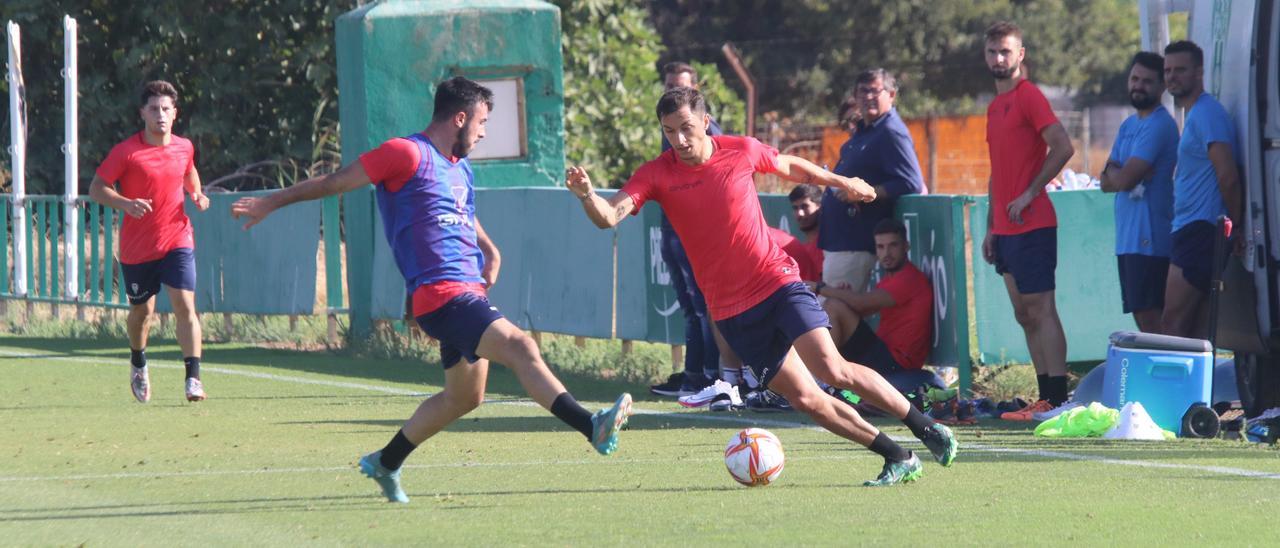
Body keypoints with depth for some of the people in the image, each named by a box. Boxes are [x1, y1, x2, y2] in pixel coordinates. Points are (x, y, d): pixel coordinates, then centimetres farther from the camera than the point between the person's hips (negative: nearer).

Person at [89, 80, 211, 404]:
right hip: (136, 248, -1)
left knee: (185, 305, -15)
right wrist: (126, 203, -23)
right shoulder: (125, 152, -10)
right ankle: (138, 365, 41)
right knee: (142, 311, 12)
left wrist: (197, 195, 5)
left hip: (177, 241, 1)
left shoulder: (184, 148, 3)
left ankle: (193, 378, -17)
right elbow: (96, 189, -6)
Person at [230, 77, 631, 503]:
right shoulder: (408, 155, -7)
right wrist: (271, 203, 3)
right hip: (440, 295, -10)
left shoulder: (460, 168, 20)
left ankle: (385, 463, 29)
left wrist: (489, 252, 26)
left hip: (468, 291, 10)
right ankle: (592, 428, -37)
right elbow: (334, 182, -2)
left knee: (465, 396, 14)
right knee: (519, 346, -24)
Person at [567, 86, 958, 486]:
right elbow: (609, 217, -19)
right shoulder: (656, 175, -5)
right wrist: (587, 195, -39)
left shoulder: (742, 151, -3)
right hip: (731, 311, 1)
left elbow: (790, 167, 18)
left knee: (832, 371, -19)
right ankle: (898, 459, 6)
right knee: (805, 399, -4)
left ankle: (926, 429, -5)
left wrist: (842, 182, 25)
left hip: (778, 282, -1)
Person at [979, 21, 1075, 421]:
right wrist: (990, 228, 19)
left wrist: (1029, 194, -16)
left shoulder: (1029, 96, -7)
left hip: (1032, 224, -9)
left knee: (1040, 311, -10)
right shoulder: (995, 106, 19)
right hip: (1006, 230, 9)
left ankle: (1057, 399, -11)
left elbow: (1062, 148, -18)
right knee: (1025, 316, 8)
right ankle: (1046, 397, 9)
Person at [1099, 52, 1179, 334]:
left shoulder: (1159, 125, -11)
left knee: (1149, 314, -12)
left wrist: (1113, 173, 5)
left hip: (1149, 238, -9)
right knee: (1141, 314, 9)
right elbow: (1106, 181, 11)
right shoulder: (1128, 125, 18)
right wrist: (1120, 175, -9)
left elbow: (1124, 179, -17)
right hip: (1129, 236, 9)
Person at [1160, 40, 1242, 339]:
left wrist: (1234, 225, -10)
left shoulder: (1206, 114, -12)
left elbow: (1228, 177, -19)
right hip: (1192, 232, 10)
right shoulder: (1195, 114, 21)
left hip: (1199, 232, -10)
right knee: (1197, 330, 7)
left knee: (1173, 324, -13)